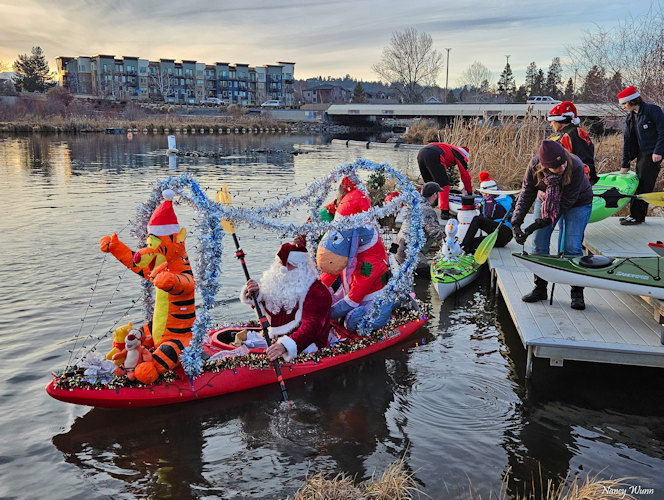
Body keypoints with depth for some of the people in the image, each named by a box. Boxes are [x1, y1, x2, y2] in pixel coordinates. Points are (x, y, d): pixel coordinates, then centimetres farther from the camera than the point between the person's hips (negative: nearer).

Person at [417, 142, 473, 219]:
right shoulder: (460, 154, 20)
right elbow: (465, 175, 19)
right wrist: (469, 192, 30)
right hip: (433, 156, -8)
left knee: (429, 184, 24)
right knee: (444, 184, 1)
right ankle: (444, 212, -4)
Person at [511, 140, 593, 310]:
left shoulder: (576, 167, -36)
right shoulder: (535, 166, -26)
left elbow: (567, 200, -30)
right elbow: (526, 194, -17)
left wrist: (546, 220, -36)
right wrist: (516, 223, -23)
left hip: (578, 204, -3)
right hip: (549, 202, 3)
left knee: (572, 247, -14)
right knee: (539, 243, -3)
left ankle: (577, 293, 1)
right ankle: (540, 288, 12)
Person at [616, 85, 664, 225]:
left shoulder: (653, 110, -11)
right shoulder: (630, 117, 12)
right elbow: (627, 141, 13)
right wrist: (625, 164, 13)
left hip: (653, 155, -8)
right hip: (641, 155, 8)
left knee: (644, 185, -6)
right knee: (638, 183, 11)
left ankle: (637, 216, 0)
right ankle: (635, 214, 19)